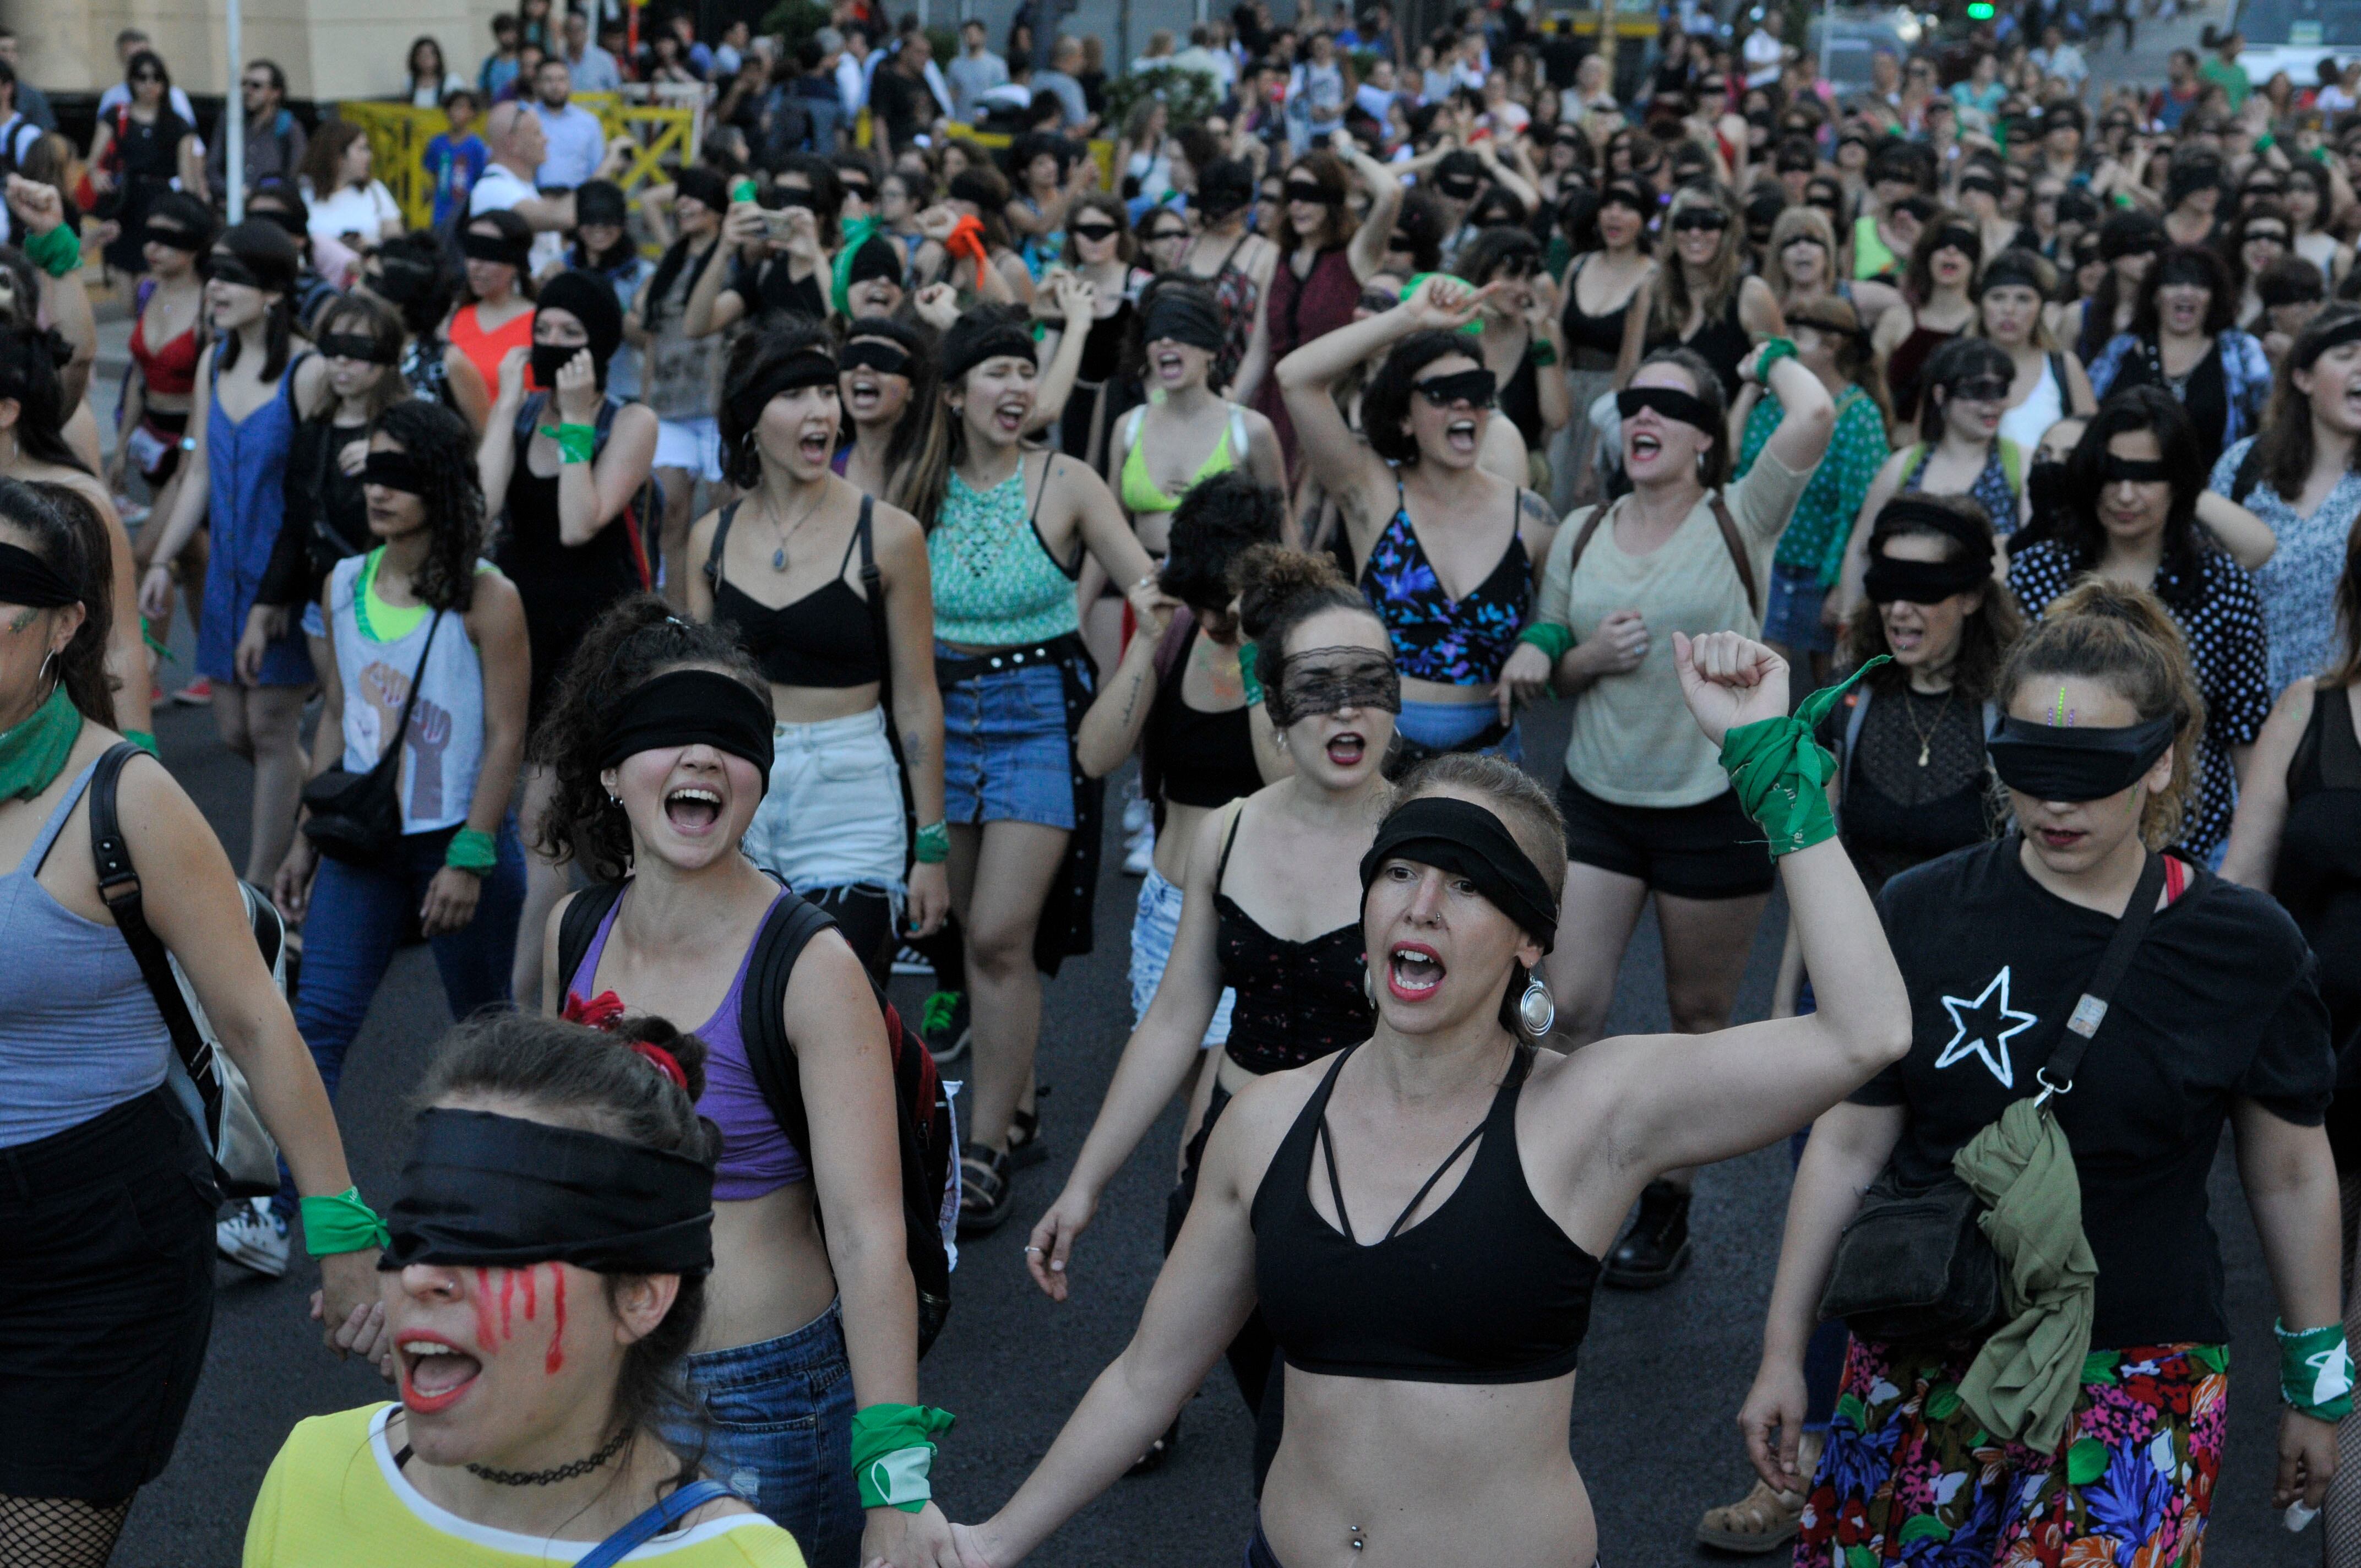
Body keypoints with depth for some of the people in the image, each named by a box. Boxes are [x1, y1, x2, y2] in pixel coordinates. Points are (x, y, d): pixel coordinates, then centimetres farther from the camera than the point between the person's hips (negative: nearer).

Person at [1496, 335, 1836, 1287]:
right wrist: (1588, 656, -8)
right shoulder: (1581, 535, 7)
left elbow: (1816, 415, -24)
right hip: (1599, 798, 3)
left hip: (1717, 805, -3)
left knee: (1700, 1015, 9)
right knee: (1569, 1006, -5)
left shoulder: (1739, 520, -7)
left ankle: (1668, 1202, 26)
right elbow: (1546, 662, 15)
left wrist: (1770, 357, -3)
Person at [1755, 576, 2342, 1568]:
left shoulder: (2243, 948, -4)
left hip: (2136, 1375, -1)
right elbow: (1849, 1145, 3)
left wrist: (2317, 1386, 14)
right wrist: (1783, 1352, 5)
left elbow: (2291, 1177, 7)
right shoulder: (1923, 916, -2)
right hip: (1918, 1366, 2)